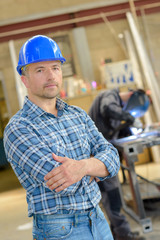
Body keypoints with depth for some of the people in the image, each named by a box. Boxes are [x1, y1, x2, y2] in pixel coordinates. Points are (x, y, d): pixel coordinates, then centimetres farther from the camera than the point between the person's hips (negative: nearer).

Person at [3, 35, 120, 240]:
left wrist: (83, 166, -27)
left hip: (98, 221, 6)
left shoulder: (78, 115, 7)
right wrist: (95, 169, -5)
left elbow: (111, 159, -5)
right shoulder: (17, 130, -15)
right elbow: (63, 183, -25)